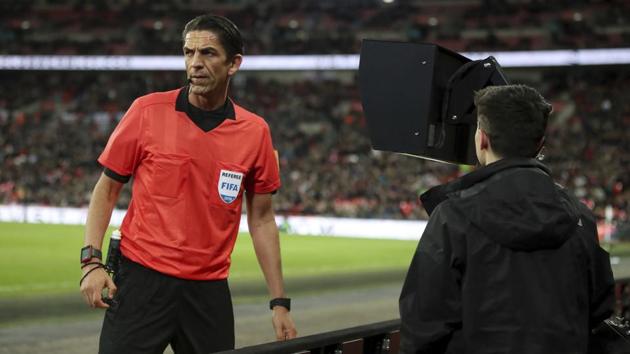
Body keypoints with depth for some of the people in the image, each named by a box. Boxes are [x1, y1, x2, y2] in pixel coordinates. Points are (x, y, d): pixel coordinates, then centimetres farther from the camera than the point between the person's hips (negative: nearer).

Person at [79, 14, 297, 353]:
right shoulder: (148, 111, -3)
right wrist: (91, 261, -8)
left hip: (209, 290, 2)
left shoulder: (255, 131, 2)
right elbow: (106, 190, 4)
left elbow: (261, 220, 8)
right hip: (141, 279, -2)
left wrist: (279, 302, 5)